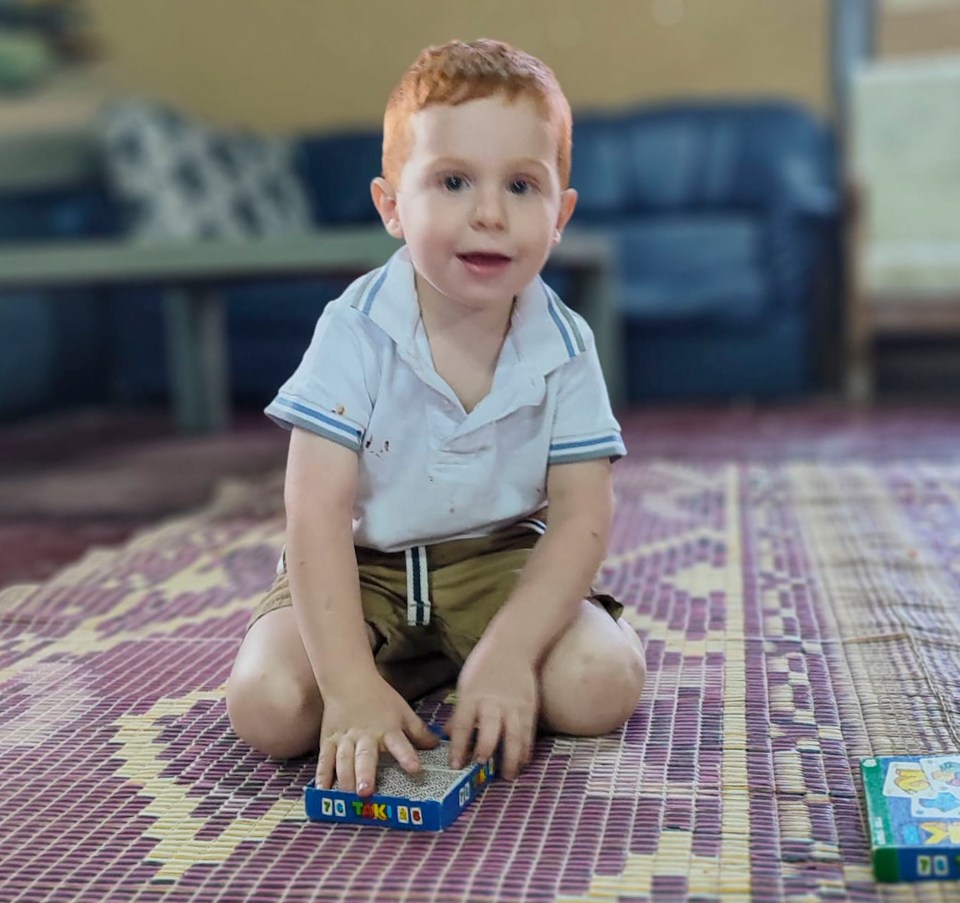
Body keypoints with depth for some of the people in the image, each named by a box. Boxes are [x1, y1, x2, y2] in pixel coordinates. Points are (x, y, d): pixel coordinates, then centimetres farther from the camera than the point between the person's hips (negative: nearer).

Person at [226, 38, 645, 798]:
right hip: (363, 566, -1)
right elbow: (318, 512, -22)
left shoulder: (565, 346, -12)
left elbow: (582, 514, -13)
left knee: (600, 688, -22)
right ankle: (423, 668, 3)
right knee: (267, 706, -23)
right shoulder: (356, 332, -18)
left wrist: (508, 653, -28)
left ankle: (466, 662, 6)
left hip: (501, 561, 1)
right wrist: (352, 685, -31)